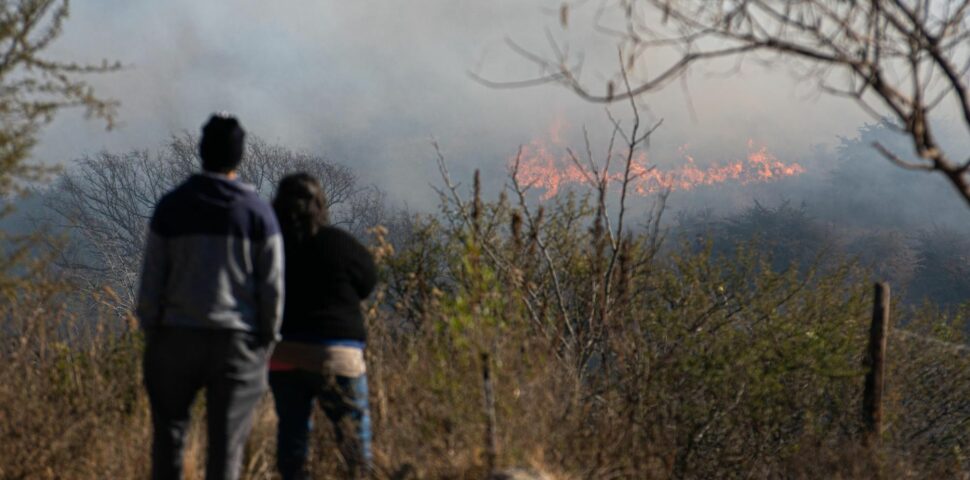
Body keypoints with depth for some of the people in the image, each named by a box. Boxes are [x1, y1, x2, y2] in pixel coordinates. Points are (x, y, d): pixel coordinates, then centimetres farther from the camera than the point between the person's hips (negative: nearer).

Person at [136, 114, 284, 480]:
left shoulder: (171, 207, 0)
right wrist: (267, 340, 9)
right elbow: (272, 287, -2)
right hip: (238, 340, 0)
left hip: (178, 336, 1)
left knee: (169, 430, 13)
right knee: (227, 441, 2)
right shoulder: (257, 212, -1)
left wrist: (150, 333, 10)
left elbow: (151, 281, 0)